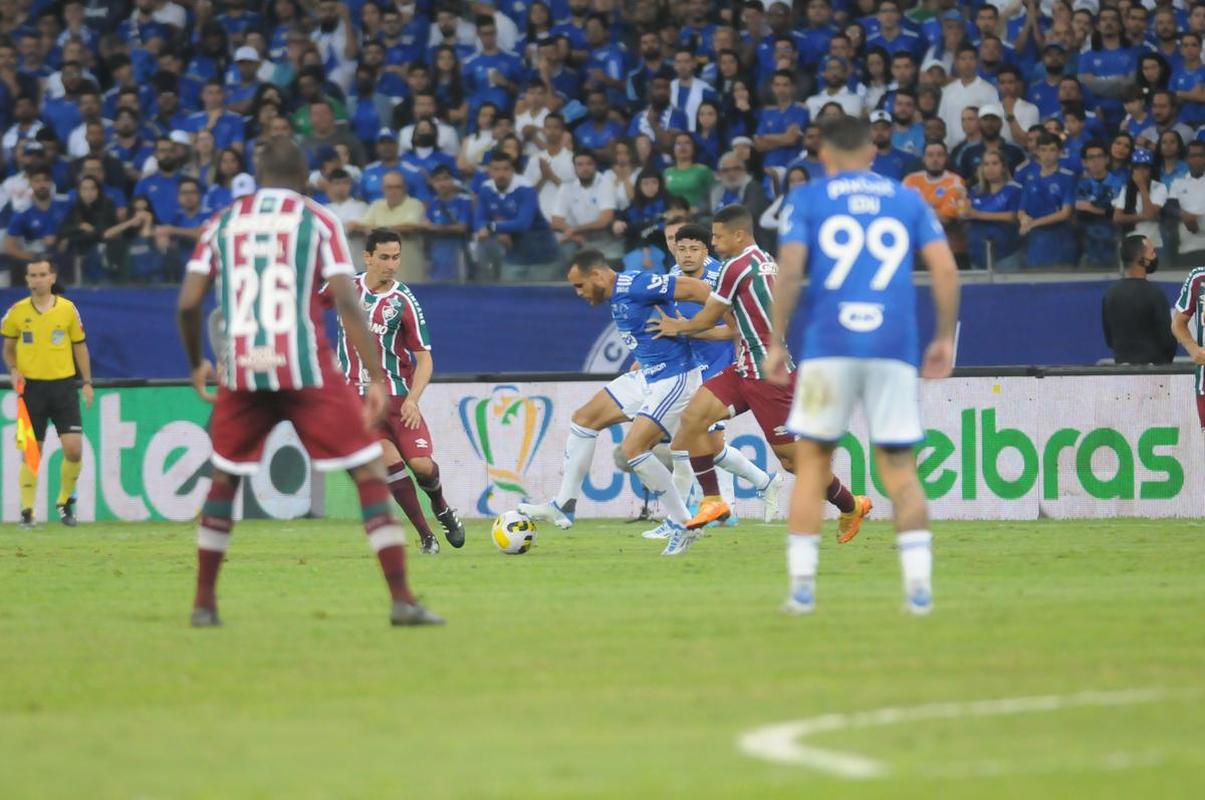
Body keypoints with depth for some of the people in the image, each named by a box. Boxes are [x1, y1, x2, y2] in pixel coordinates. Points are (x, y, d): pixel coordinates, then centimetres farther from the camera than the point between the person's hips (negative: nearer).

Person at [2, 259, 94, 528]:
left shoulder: (68, 309, 1)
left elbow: (79, 346, 10)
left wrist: (87, 382, 6)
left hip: (63, 386, 0)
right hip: (31, 386, 0)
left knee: (74, 448, -8)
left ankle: (65, 501, 13)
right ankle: (27, 510, 8)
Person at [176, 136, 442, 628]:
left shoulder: (221, 225, 10)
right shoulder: (318, 221, 3)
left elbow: (188, 303, 5)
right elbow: (346, 302, -6)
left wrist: (196, 364, 22)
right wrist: (376, 378, -7)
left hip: (242, 373, 3)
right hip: (306, 370, -3)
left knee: (224, 477, 22)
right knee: (370, 471, 3)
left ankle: (203, 602, 22)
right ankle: (402, 599, -6)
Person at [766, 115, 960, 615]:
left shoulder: (807, 199, 9)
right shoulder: (908, 200, 15)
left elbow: (790, 270, -4)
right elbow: (945, 269, 4)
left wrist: (776, 342, 0)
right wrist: (945, 338, 11)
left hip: (828, 347, -1)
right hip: (894, 348, 1)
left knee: (812, 461, 8)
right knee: (900, 469, 4)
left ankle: (802, 586, 1)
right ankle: (919, 586, -8)